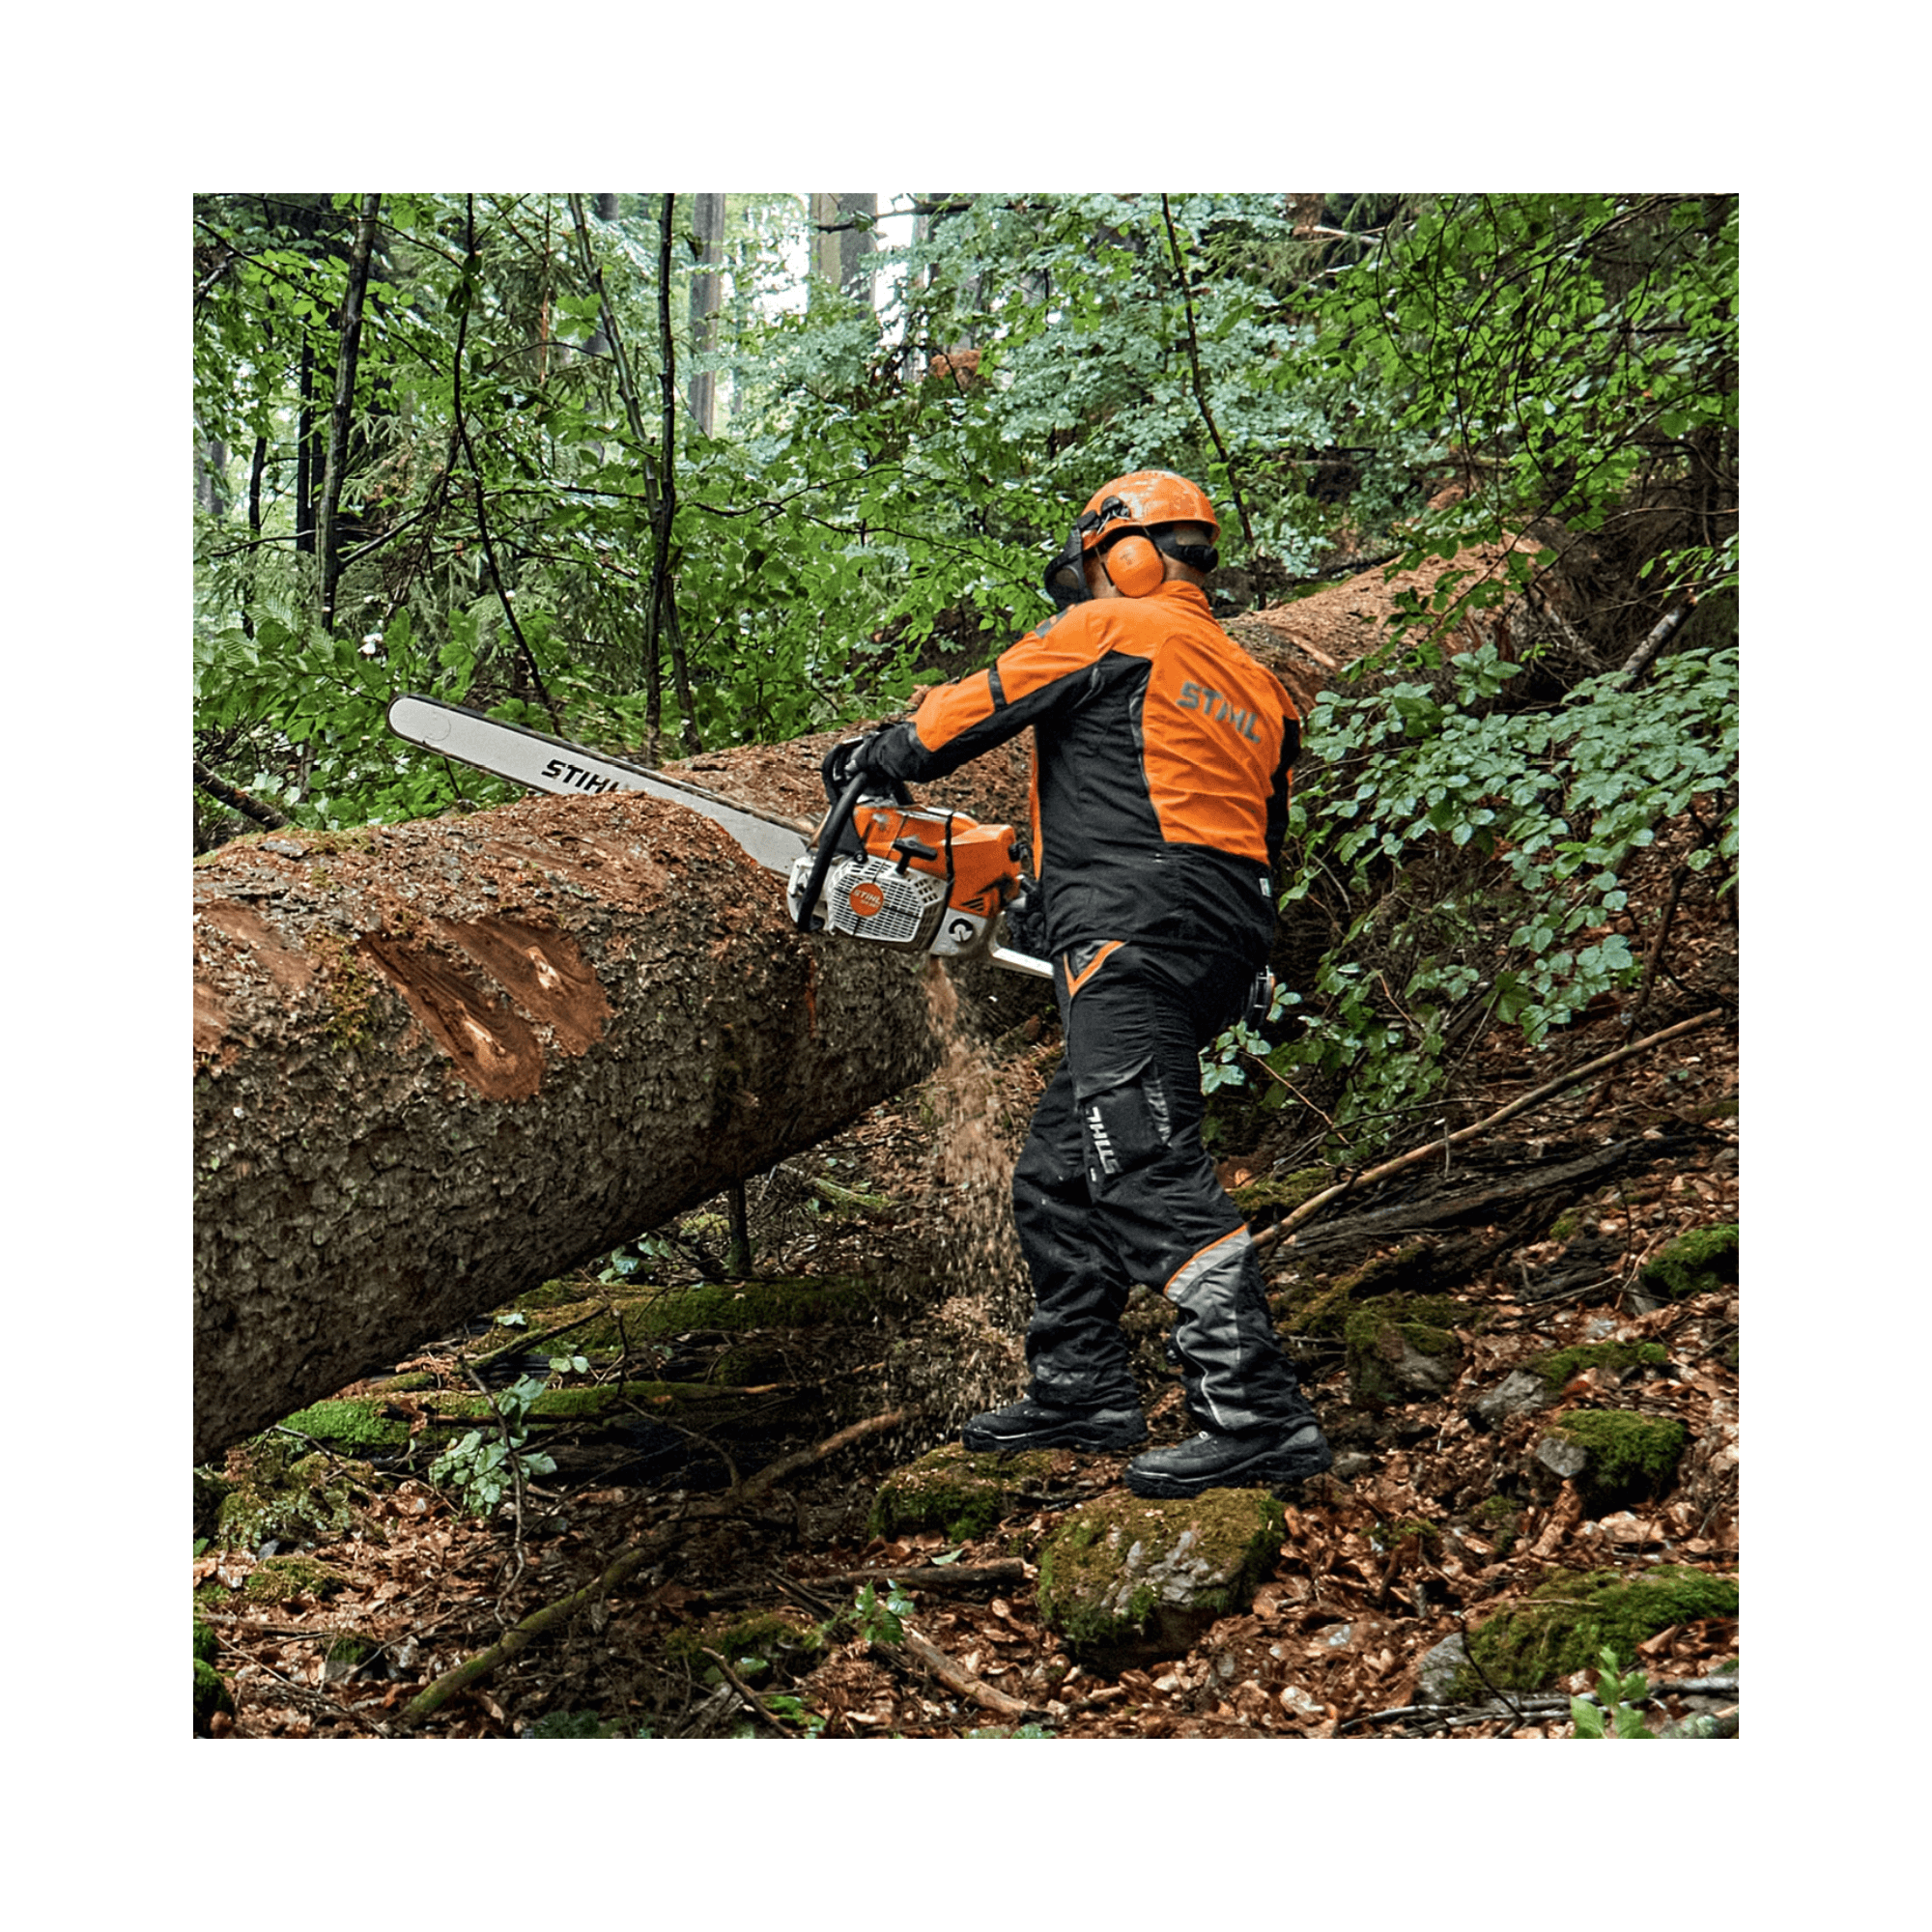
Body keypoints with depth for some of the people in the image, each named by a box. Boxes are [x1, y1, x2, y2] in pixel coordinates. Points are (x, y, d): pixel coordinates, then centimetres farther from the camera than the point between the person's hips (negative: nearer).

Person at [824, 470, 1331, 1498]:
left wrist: (882, 750, 31)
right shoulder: (1256, 688, 25)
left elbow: (977, 706, 10)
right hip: (1226, 940, 10)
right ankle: (1081, 1388, 24)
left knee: (1146, 1167, -17)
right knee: (1060, 1171, 18)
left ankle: (1258, 1414, -23)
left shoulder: (1111, 629, 2)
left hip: (1134, 933, -10)